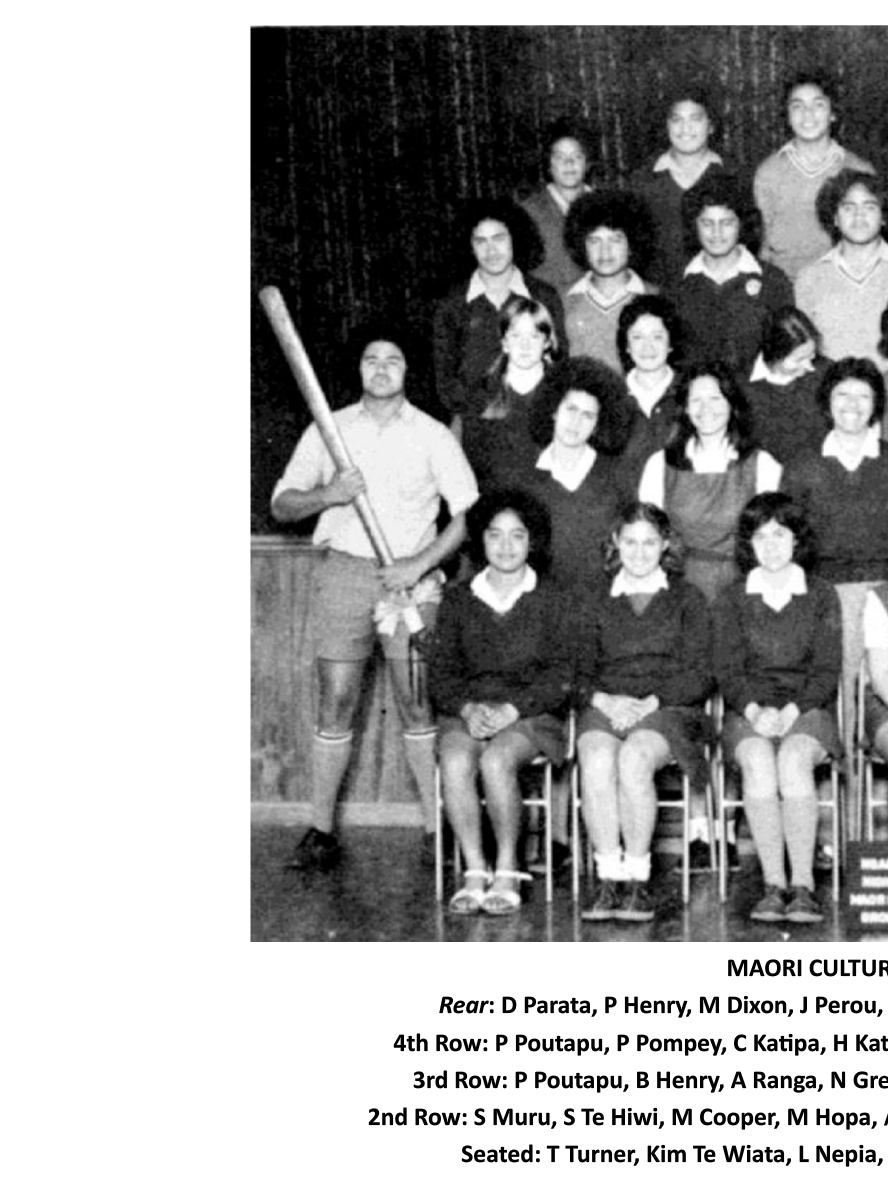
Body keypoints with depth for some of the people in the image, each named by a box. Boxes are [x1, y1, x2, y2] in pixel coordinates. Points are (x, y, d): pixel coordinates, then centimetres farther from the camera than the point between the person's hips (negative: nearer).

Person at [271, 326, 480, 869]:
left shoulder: (433, 436, 6)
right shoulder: (329, 430, 10)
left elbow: (467, 514, 2)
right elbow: (282, 504, 7)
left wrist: (419, 565, -10)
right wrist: (327, 494, -13)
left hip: (412, 578, -1)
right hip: (344, 571, 1)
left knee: (418, 705, -4)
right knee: (336, 701, -1)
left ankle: (438, 827, 1)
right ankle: (322, 831, 4)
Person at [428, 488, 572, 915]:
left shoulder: (550, 601, 6)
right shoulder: (458, 600, 13)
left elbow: (561, 675, -1)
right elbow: (440, 670, 8)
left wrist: (512, 709, -15)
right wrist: (467, 707, -12)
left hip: (531, 715, -2)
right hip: (467, 712, 2)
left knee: (496, 759, -33)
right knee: (455, 761, -31)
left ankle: (507, 871, -18)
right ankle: (474, 871, -23)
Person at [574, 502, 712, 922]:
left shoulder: (687, 599, 15)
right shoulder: (597, 603, 23)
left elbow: (699, 676, 5)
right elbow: (582, 672, 15)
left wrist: (649, 702, -12)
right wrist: (604, 699, -9)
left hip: (668, 708, -2)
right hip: (605, 708, 2)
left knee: (633, 758, -36)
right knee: (597, 759, -34)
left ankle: (636, 879, -28)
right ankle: (608, 878, -32)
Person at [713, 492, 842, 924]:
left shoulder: (821, 596, 11)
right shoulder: (732, 600, 13)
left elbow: (827, 669, 3)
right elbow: (727, 670, 5)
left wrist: (791, 711, -13)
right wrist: (754, 709, -14)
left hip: (807, 709, -1)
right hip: (748, 714, 1)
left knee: (793, 759, -34)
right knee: (757, 760, -33)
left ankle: (803, 885, -37)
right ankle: (773, 884, -34)